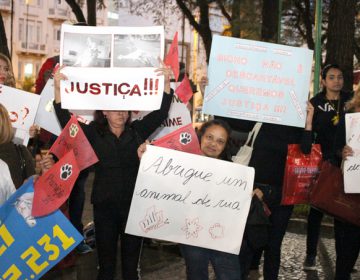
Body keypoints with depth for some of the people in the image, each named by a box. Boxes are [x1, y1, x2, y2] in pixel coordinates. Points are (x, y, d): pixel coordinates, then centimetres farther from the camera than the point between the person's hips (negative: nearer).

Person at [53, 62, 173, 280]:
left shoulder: (137, 131, 4)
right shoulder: (94, 133, 1)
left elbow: (161, 112, -3)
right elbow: (66, 120, -8)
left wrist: (166, 83, -16)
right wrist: (59, 89, -20)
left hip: (134, 205, 1)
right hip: (104, 206, -1)